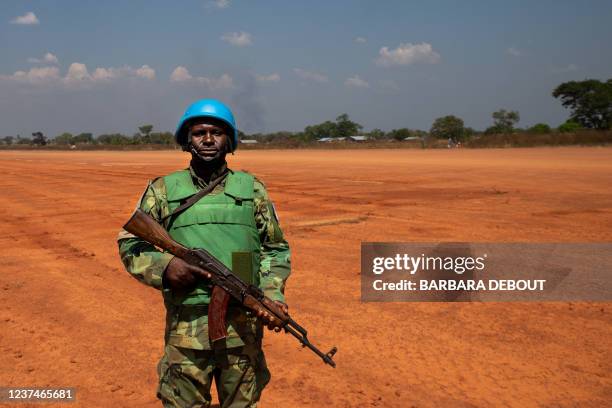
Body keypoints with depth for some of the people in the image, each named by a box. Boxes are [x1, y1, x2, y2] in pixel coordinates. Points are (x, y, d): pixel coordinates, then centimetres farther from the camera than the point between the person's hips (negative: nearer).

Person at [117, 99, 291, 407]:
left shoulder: (252, 189, 7)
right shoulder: (163, 190, 4)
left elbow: (276, 248, 10)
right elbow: (129, 244, 6)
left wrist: (272, 294, -6)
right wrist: (163, 266, -13)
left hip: (243, 326, 1)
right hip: (186, 327, -1)